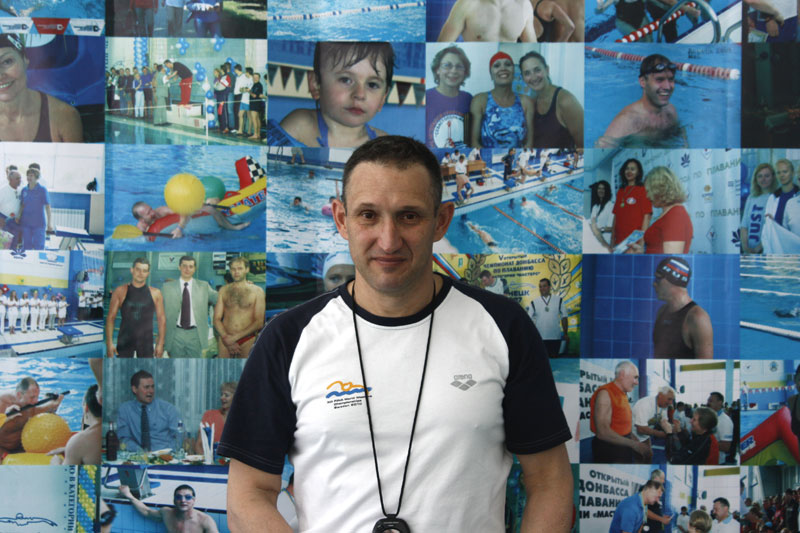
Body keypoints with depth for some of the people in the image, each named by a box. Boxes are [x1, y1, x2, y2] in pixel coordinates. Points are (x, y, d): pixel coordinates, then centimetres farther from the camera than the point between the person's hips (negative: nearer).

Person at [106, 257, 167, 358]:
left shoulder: (155, 293, 2)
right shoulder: (120, 292, 0)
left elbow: (161, 319, 4)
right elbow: (111, 317, 0)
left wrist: (160, 343, -2)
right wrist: (109, 342, -8)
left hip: (146, 341, 1)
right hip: (125, 341, -1)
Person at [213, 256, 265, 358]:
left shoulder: (257, 291, 3)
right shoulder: (223, 290, 10)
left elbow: (259, 322, -3)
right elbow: (217, 319, 7)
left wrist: (235, 337, -10)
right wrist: (226, 337, -10)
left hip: (247, 340, -2)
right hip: (225, 339, 2)